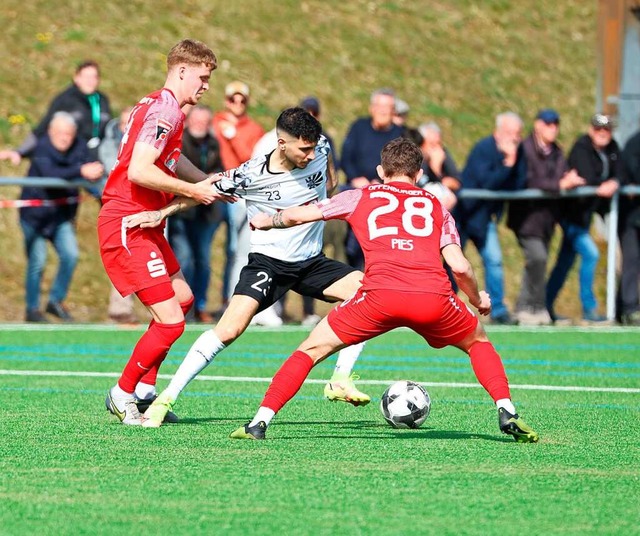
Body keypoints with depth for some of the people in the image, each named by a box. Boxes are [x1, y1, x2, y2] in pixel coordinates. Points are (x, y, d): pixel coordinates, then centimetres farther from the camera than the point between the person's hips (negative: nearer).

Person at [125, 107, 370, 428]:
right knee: (229, 330, -24)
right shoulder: (253, 175, -19)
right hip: (269, 262, -5)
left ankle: (341, 383, -9)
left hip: (311, 262, 5)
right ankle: (166, 399, -14)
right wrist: (162, 213, -12)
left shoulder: (319, 150, -9)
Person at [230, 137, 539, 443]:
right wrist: (478, 299, 34)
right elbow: (459, 266, 15)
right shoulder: (436, 206, 25)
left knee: (312, 349, 15)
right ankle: (507, 414, 12)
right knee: (478, 342, 30)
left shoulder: (360, 198, 25)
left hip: (380, 296, -1)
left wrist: (267, 221, 52)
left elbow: (297, 215, 31)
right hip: (434, 298, 1)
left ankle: (260, 422, 4)